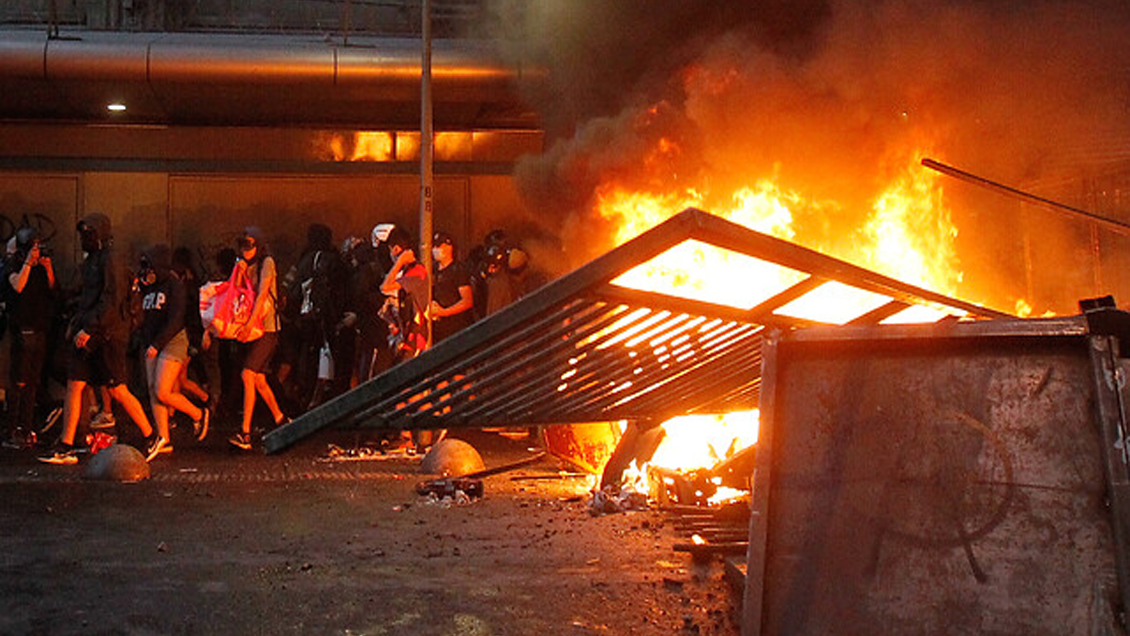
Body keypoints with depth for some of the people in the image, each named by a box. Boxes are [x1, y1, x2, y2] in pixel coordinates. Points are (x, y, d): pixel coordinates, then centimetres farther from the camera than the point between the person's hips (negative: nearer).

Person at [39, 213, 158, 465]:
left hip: (107, 335, -9)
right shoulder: (90, 261, 16)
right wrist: (75, 323, 15)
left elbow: (111, 300, -20)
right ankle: (66, 448, 5)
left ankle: (151, 438, 10)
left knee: (117, 390, -3)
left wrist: (88, 329, -21)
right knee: (74, 385, 3)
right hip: (87, 335, 9)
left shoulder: (109, 260, -12)